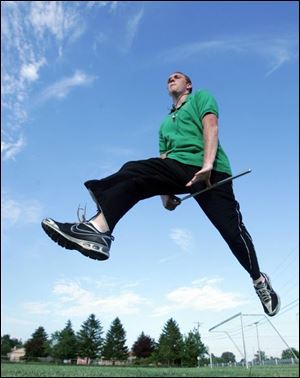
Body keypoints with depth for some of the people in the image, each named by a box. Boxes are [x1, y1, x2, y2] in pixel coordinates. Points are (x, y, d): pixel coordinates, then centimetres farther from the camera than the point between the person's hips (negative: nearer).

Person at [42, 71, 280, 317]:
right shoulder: (165, 123, 36)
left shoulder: (202, 97, 20)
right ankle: (99, 228, -43)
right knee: (133, 173, -22)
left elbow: (211, 127, 0)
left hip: (210, 169, -4)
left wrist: (207, 164, -18)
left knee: (232, 229, -11)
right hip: (177, 167, 5)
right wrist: (165, 192, 9)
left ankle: (260, 281, 13)